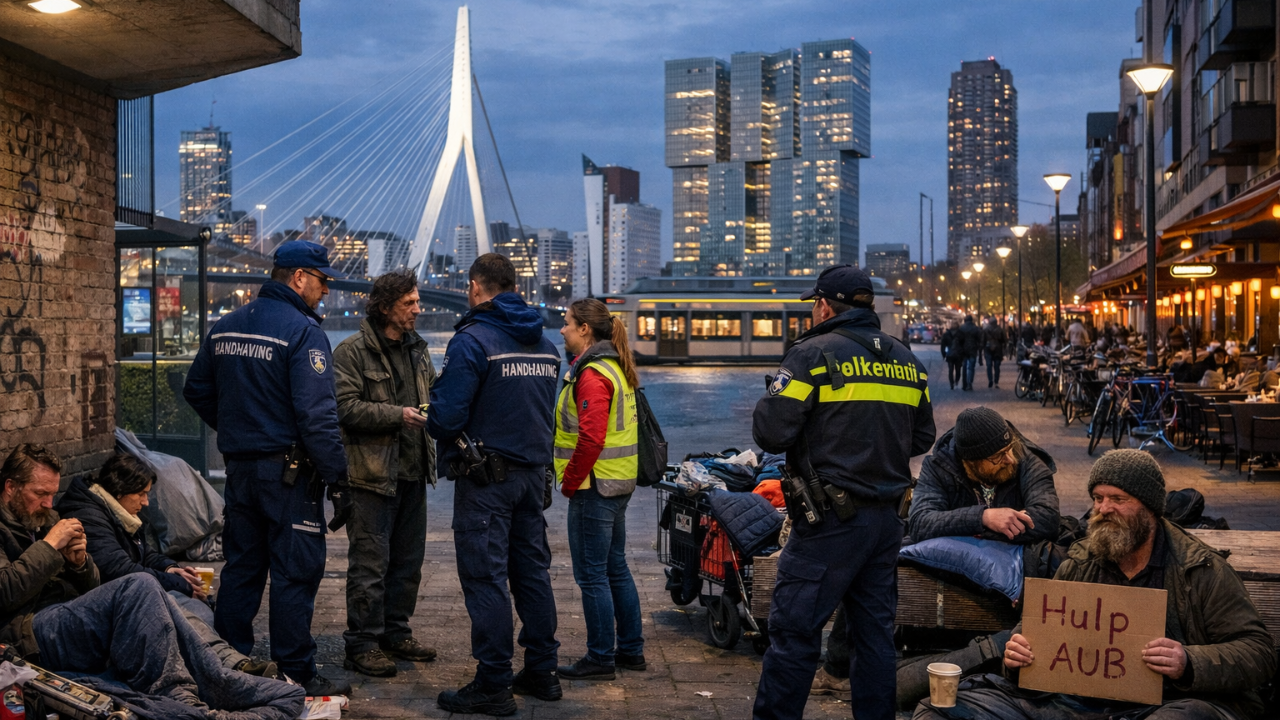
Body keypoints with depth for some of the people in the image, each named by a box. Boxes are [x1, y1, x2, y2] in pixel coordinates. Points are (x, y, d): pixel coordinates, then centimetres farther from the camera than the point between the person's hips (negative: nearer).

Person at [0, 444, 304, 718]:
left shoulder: (45, 520, 23)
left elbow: (91, 587, 21)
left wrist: (78, 562, 0)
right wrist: (50, 546, -13)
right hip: (28, 634, -8)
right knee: (140, 587, -28)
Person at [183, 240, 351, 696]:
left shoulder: (225, 327, 10)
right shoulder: (303, 330, -15)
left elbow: (196, 392, 17)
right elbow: (316, 414, -20)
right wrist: (337, 480, -17)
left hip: (239, 467, 7)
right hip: (289, 470, -7)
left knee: (242, 568, 16)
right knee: (295, 573, 0)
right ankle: (296, 675, 7)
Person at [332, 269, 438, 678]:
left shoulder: (417, 350, 15)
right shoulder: (353, 352, -9)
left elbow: (431, 395, 24)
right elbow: (346, 407, -17)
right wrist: (398, 415, -22)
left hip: (412, 472, 8)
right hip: (372, 473, -8)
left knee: (409, 560, 14)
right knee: (369, 563, -3)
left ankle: (396, 633, 28)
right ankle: (361, 645, 7)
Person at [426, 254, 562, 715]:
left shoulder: (473, 340, -13)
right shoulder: (544, 345, 12)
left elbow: (446, 416, -16)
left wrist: (432, 423, 4)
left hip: (486, 477, -7)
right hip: (534, 472, 8)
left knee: (486, 578, -2)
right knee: (532, 572, 13)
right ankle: (541, 672, 21)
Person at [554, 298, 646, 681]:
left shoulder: (592, 374, -17)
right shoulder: (614, 368, 15)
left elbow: (591, 438, -25)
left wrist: (570, 481, -14)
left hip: (595, 487, -10)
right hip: (618, 484, 10)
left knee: (591, 574, -2)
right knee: (615, 568, 17)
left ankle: (600, 658, 5)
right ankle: (631, 649, 25)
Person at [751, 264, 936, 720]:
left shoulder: (815, 354, -10)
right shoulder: (906, 361, 11)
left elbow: (770, 431, -15)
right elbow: (921, 438, 18)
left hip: (831, 519, -7)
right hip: (887, 517, 7)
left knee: (794, 630, -1)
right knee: (875, 628, 15)